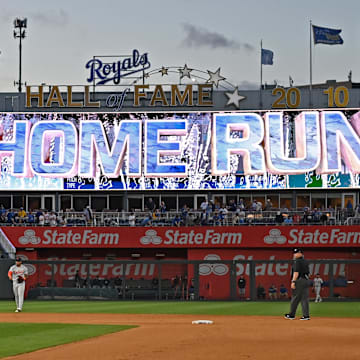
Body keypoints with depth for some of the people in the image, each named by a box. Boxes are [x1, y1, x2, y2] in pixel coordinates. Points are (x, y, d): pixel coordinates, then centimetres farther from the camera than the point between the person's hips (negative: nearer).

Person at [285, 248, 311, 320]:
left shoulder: (297, 261, -10)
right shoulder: (306, 262, 16)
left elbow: (296, 272, -18)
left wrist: (293, 281, -20)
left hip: (299, 280, -8)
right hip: (306, 280, 8)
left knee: (295, 298, -2)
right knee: (305, 298, 7)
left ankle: (292, 315, 3)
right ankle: (306, 315, 3)